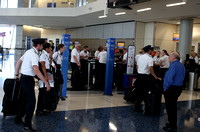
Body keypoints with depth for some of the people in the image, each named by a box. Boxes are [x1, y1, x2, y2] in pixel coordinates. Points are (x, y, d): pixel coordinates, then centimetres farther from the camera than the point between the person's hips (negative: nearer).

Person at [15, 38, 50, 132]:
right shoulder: (34, 54, -20)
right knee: (31, 101, -8)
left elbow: (18, 62, 19)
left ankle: (18, 119, 31)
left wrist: (16, 74, 29)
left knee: (25, 99, 19)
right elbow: (36, 71, -30)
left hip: (23, 77, 10)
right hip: (28, 79, -10)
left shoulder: (28, 52, 9)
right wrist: (46, 82, -29)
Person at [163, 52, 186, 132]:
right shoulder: (182, 65, 10)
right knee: (173, 106, 19)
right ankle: (173, 124, 31)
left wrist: (165, 88, -12)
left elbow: (170, 78, -24)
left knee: (170, 107, 1)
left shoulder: (173, 65, -19)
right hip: (179, 88, 9)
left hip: (171, 89, -9)